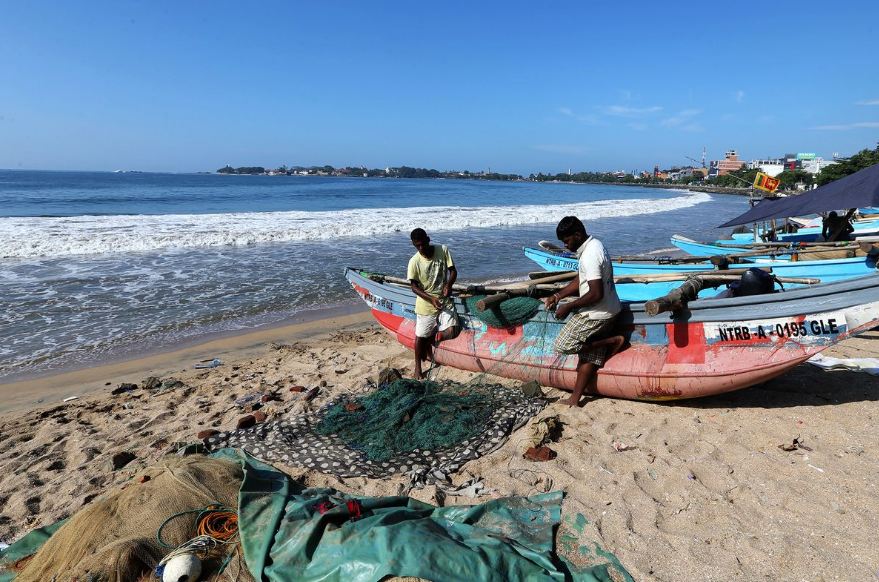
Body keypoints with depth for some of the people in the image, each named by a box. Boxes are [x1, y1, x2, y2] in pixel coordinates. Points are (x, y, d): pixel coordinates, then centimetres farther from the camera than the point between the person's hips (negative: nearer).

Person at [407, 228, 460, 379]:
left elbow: (453, 270, -2)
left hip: (445, 300, 2)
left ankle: (432, 338, 22)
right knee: (421, 336, 6)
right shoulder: (414, 262, -13)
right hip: (426, 304, -2)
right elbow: (414, 287, -11)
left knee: (452, 332, -12)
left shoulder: (443, 250, -7)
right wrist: (431, 298, -24)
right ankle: (418, 367, 28)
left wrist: (448, 284, -22)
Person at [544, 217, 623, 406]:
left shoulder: (590, 256, -24)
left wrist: (568, 307, -18)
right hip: (606, 312, 10)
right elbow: (579, 281, 17)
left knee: (562, 346, -5)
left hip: (596, 315, -10)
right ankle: (575, 399, 17)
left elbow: (596, 294, -28)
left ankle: (613, 341, 0)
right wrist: (558, 296, 10)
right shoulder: (592, 245, 9)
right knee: (591, 356, 11)